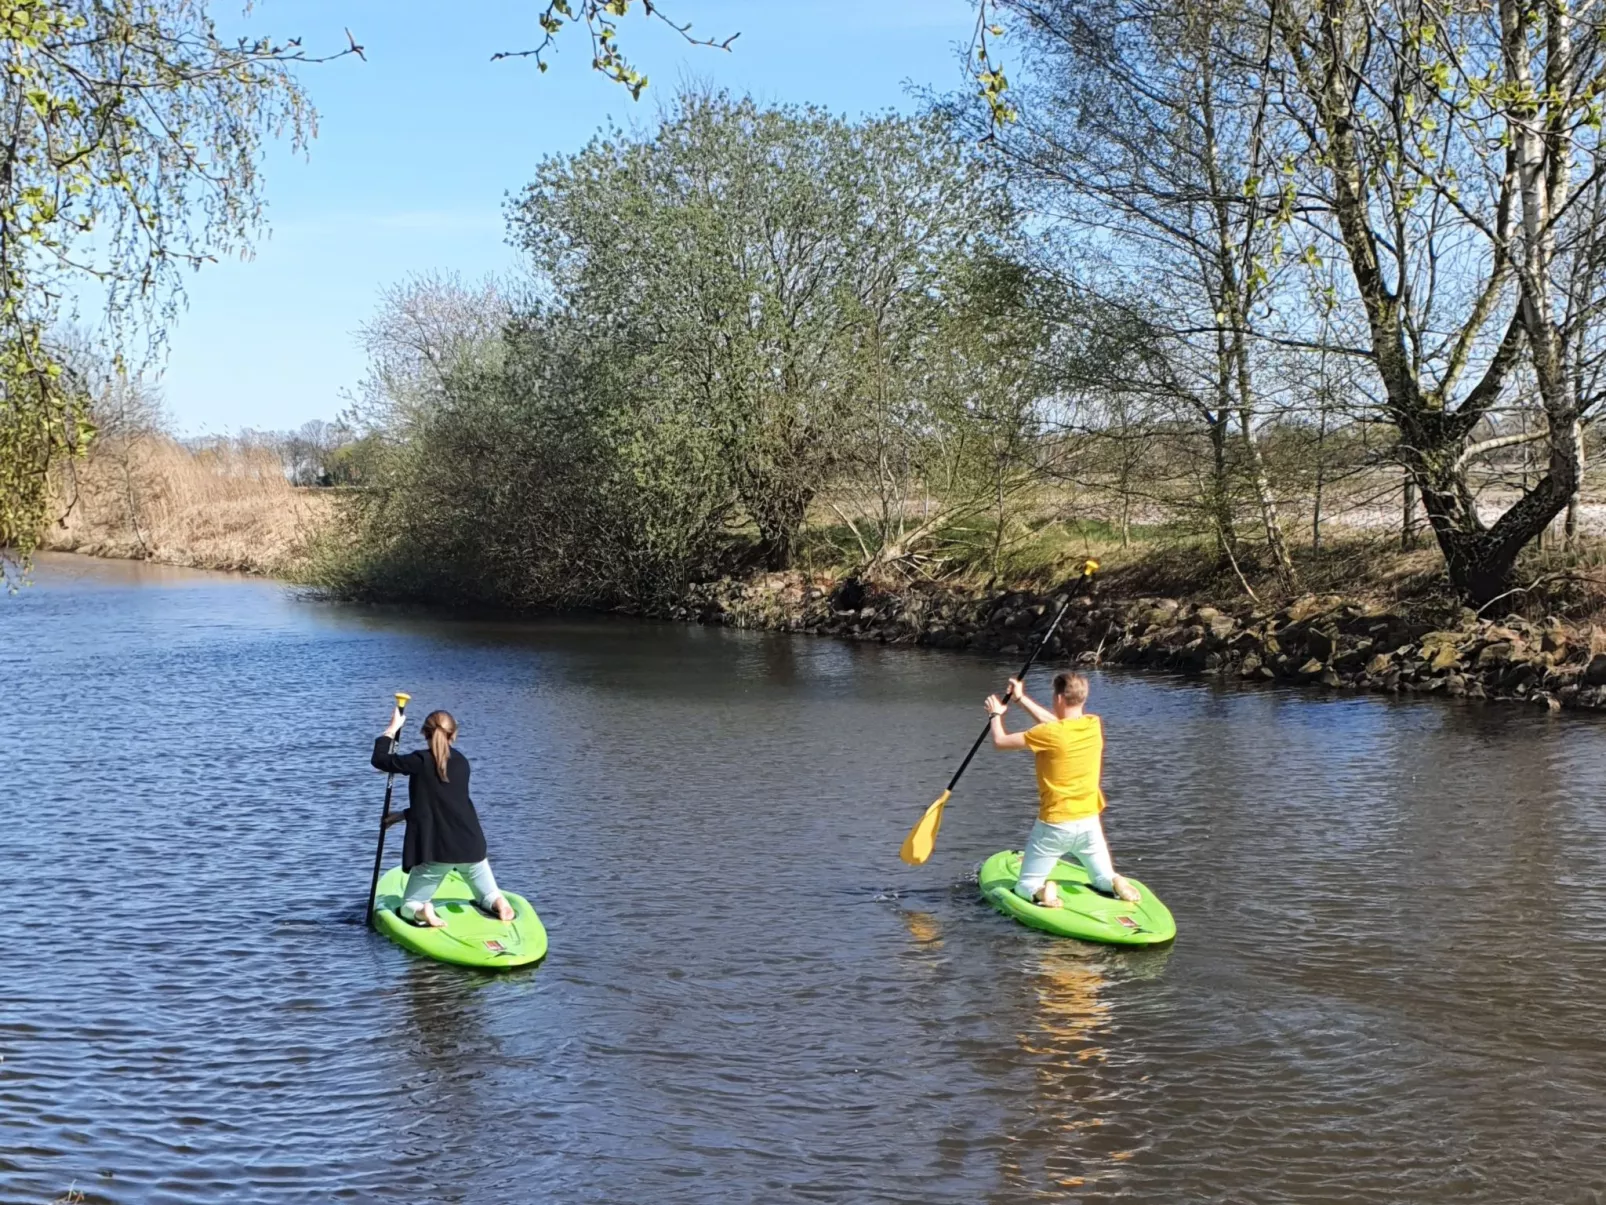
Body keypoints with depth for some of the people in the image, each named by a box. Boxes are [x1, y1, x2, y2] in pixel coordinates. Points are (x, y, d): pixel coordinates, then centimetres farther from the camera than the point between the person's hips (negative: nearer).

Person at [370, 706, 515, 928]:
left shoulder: (420, 761, -9)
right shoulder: (461, 762, 9)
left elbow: (379, 759, 0)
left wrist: (392, 728, 12)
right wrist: (405, 814, 24)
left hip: (435, 851, -3)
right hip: (471, 846, 3)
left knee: (408, 907, 12)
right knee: (490, 897, 22)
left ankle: (422, 913, -22)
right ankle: (498, 902, -13)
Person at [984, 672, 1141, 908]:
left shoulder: (1048, 734, -19)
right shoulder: (1094, 725, -3)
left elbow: (1000, 741, -9)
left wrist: (997, 714, 11)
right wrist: (1021, 698, 22)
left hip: (1053, 826, -4)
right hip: (1090, 823, 4)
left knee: (1025, 887, 9)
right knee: (1104, 879, 23)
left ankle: (1042, 891, -24)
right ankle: (1115, 883, -11)